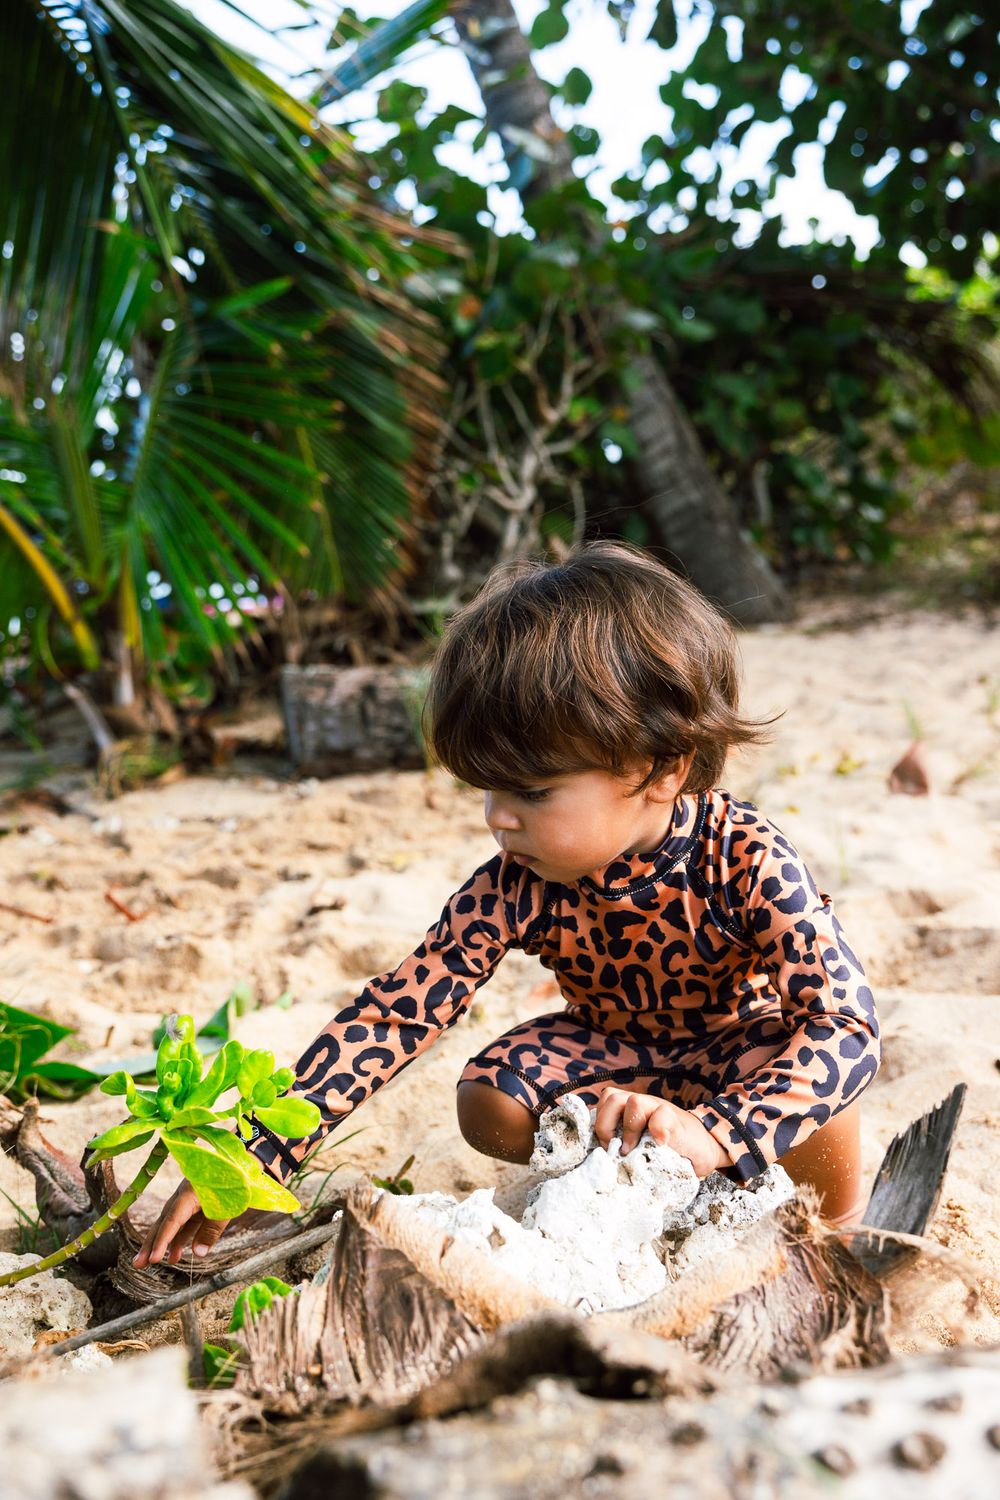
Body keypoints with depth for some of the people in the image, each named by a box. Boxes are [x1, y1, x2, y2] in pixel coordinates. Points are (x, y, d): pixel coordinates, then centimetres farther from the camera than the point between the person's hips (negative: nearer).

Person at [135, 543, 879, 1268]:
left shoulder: (746, 859, -34)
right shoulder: (519, 887, -25)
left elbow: (850, 1026, -41)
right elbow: (392, 1012, -26)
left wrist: (714, 1134, -57)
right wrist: (254, 1158, -33)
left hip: (749, 1042, -3)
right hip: (621, 1049, 3)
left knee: (808, 1077, -36)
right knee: (491, 1103, -23)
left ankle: (838, 1225, -3)